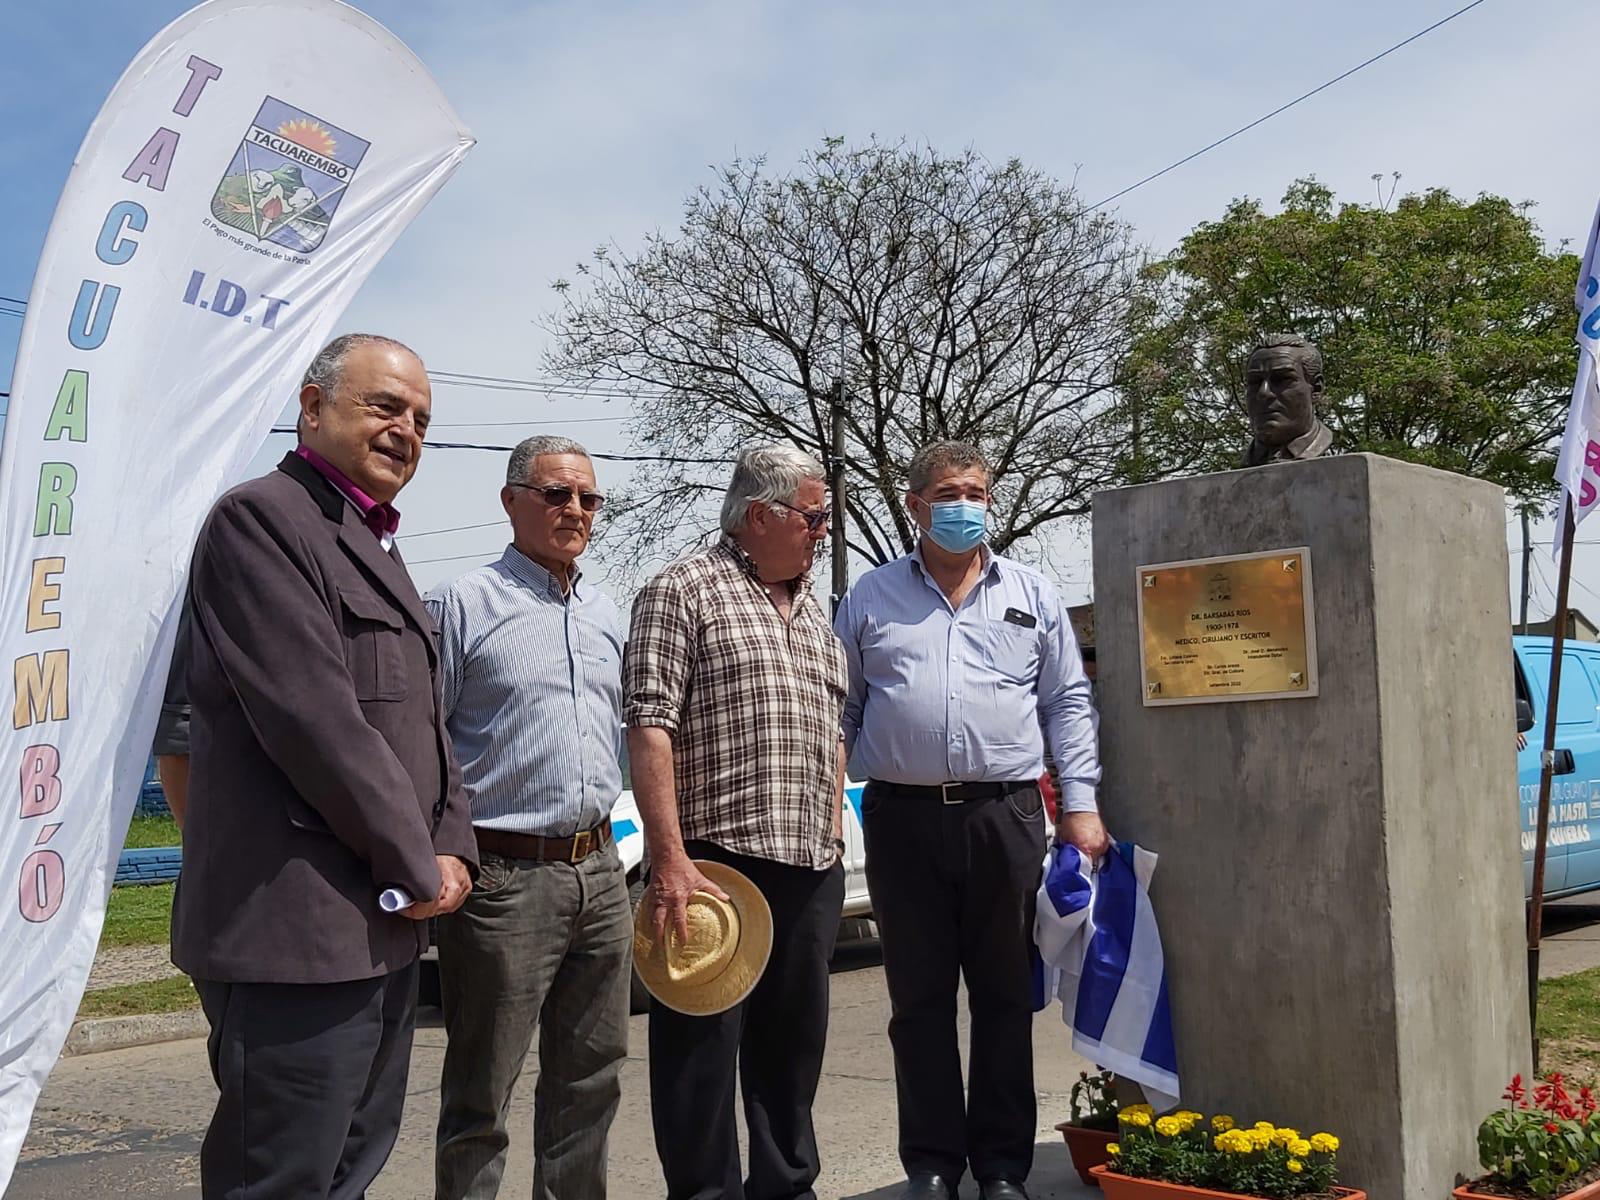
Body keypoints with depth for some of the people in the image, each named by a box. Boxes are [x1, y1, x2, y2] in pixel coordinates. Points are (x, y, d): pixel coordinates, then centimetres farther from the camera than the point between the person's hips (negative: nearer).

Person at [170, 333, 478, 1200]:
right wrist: (417, 868, -12)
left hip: (387, 925, 10)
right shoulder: (261, 517, -11)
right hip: (296, 932, -10)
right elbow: (314, 719, -20)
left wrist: (452, 849, 3)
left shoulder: (375, 546, 19)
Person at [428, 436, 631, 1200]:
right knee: (480, 1096, 3)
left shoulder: (606, 615, 14)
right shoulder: (464, 604, -6)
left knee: (590, 1077, 15)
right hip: (504, 877, -6)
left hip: (598, 872, 7)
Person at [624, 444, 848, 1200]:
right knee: (703, 1049, 2)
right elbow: (649, 727, -13)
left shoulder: (812, 612, 18)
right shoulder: (683, 592, -6)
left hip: (810, 867, 7)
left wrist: (833, 838, 15)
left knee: (793, 1045, 15)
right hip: (716, 858, -7)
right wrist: (670, 857, -20)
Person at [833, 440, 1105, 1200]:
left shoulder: (1031, 594, 11)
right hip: (902, 818, 0)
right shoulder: (871, 597, 10)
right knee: (918, 1001, 6)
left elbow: (1068, 704, 9)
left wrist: (1080, 804, 1)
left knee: (1005, 997, 6)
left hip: (1005, 816, 0)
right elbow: (839, 709, 12)